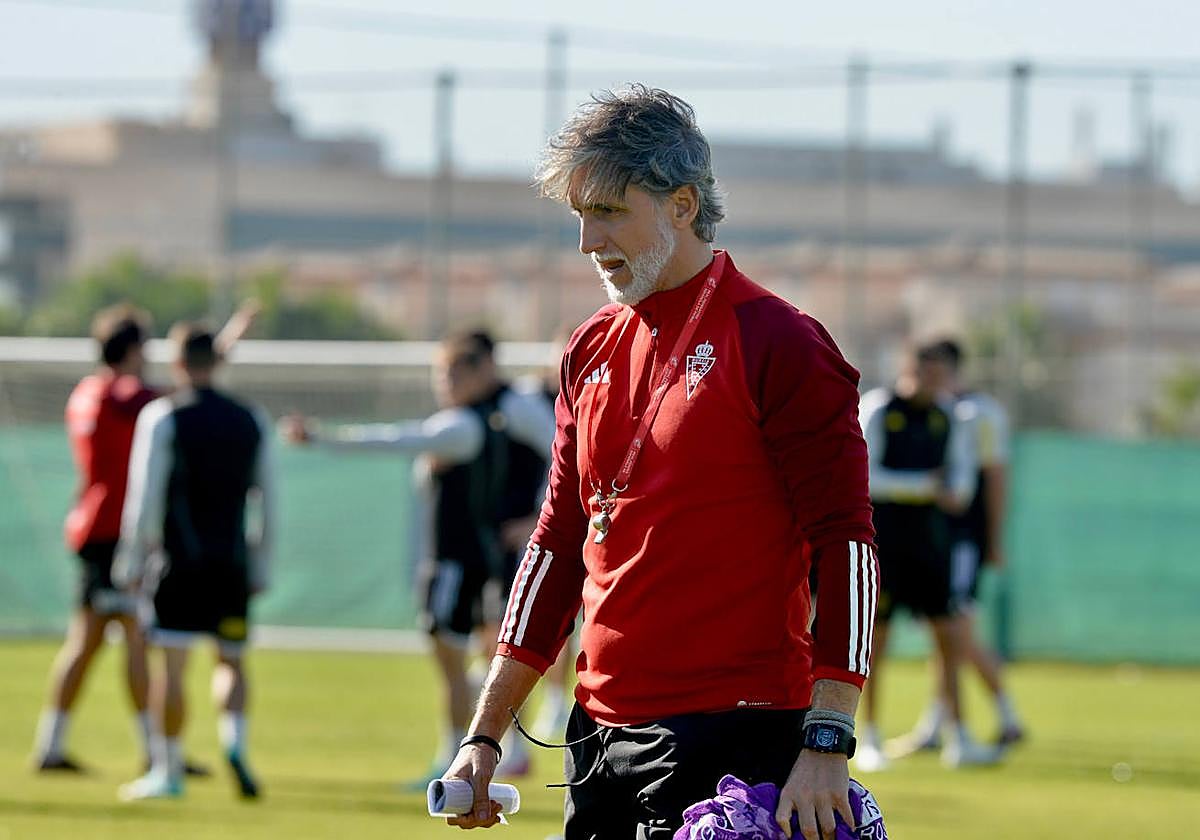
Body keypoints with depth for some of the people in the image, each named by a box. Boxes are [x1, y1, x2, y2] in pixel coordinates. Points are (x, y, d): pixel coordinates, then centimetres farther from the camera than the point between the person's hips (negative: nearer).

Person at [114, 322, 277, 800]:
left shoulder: (162, 417, -3)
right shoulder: (251, 421, 10)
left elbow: (145, 496, -7)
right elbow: (266, 502, 12)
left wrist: (131, 563, -1)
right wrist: (260, 570, 18)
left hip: (179, 563, -4)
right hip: (233, 563, 4)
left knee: (173, 664, -1)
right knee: (232, 661, 13)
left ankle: (168, 770, 2)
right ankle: (234, 739, -12)